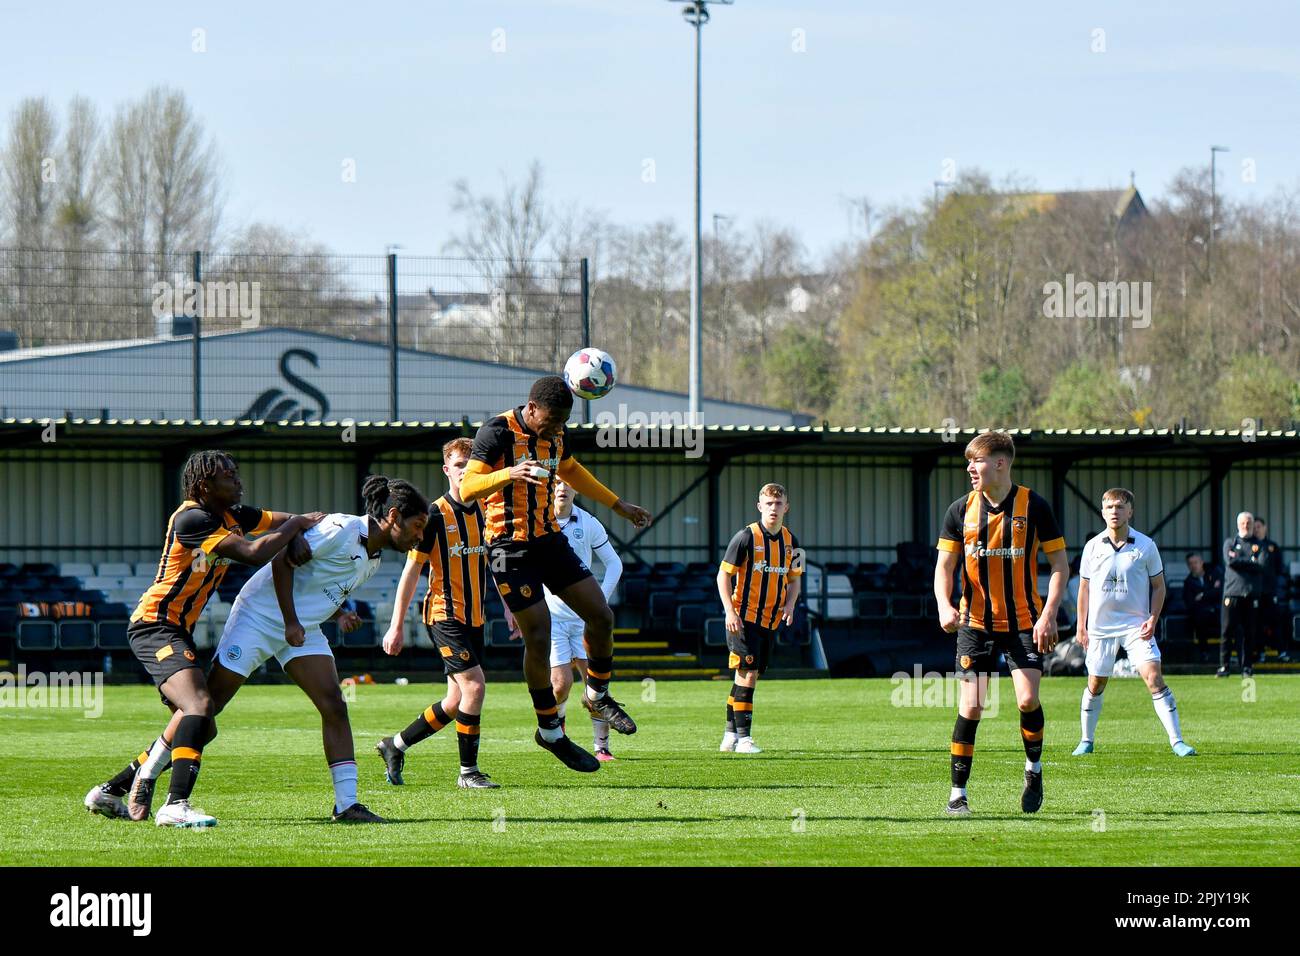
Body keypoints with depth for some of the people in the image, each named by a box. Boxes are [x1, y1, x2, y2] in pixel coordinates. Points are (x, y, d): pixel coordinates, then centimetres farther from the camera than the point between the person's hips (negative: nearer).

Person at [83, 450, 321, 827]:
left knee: (201, 727, 13)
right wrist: (295, 525, -12)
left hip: (178, 630, 10)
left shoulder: (233, 516, 9)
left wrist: (299, 536, -5)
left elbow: (297, 522, 19)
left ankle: (108, 792, 21)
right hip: (155, 624, -10)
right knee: (199, 706, -29)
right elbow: (255, 554, -26)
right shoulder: (192, 518, -19)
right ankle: (176, 806, -38)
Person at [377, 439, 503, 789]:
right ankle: (468, 771, -8)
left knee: (458, 702, 8)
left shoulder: (486, 512, 8)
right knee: (474, 686, -17)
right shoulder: (435, 516, -9)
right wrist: (396, 626, -9)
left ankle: (395, 745, 25)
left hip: (474, 616, 7)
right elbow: (411, 570, -7)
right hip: (445, 614, -7)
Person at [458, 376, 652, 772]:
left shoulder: (555, 434, 5)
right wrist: (509, 473, -42)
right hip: (510, 545, -7)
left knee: (601, 616, 2)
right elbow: (467, 488, -25)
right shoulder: (498, 432, -17)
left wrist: (619, 506, 31)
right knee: (539, 638, -8)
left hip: (549, 538, 7)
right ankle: (550, 731, 6)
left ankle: (598, 695, 27)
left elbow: (570, 471, 27)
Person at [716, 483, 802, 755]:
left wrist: (789, 605, 0)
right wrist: (730, 611, -15)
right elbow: (723, 574, -6)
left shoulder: (790, 541, 9)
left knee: (747, 675, 10)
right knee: (747, 673, -13)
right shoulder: (746, 537, -9)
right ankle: (743, 737, -11)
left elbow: (794, 578, 20)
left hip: (771, 620, 6)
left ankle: (730, 735, 19)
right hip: (744, 618, -6)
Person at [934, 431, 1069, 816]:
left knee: (1028, 700, -13)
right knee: (971, 705, -6)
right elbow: (944, 565, 5)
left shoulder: (1033, 506, -6)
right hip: (976, 621, 2)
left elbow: (1059, 562, -2)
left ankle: (1033, 770, 14)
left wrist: (1049, 615, -12)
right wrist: (945, 605, -14)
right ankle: (958, 792, 3)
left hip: (1024, 621, -2)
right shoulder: (961, 510, 1)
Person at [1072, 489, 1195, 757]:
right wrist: (1081, 627, 6)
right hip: (1101, 626, 2)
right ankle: (1086, 740, 25)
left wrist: (1152, 619, -8)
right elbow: (1084, 588, 10)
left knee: (1154, 678, -14)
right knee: (1095, 684, 8)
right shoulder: (1093, 547, 2)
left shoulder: (1145, 546, -3)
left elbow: (1158, 586, 4)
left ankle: (1177, 741, -15)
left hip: (1136, 625, -2)